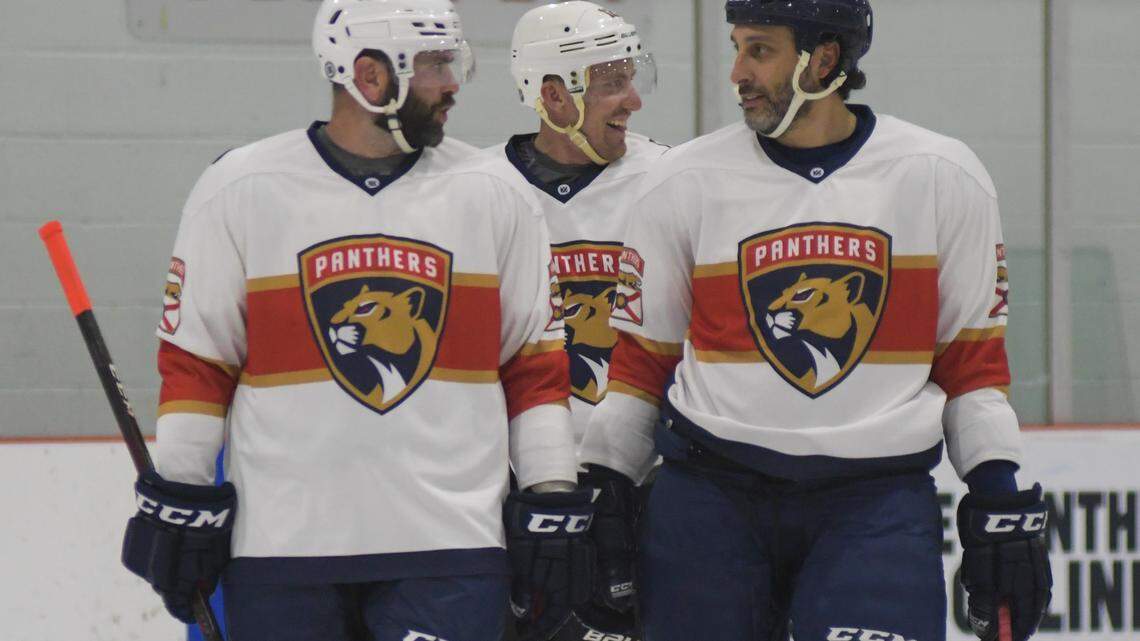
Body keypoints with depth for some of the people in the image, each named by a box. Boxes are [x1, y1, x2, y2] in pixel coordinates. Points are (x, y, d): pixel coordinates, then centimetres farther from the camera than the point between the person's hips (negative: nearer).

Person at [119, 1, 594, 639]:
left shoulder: (496, 196, 7)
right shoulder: (238, 191, 2)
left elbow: (537, 363, 9)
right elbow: (195, 359, 5)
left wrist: (553, 504, 5)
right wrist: (180, 501, 2)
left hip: (451, 544, 1)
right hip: (279, 547, -1)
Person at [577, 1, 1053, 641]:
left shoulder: (943, 178, 2)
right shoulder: (681, 184, 3)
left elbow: (973, 358, 7)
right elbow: (642, 359, 10)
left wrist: (1003, 506, 2)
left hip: (879, 498, -1)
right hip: (711, 499, 1)